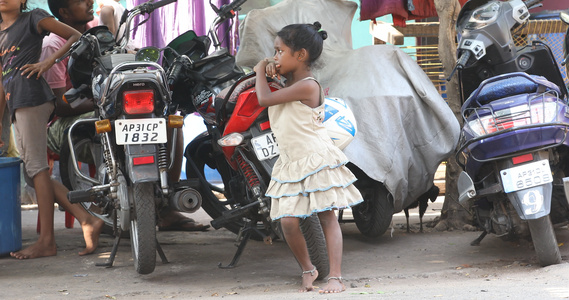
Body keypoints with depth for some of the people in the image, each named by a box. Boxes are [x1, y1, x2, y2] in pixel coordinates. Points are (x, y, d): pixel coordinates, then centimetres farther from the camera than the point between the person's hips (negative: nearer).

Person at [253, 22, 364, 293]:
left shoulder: (307, 86, -17)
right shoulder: (290, 83, 10)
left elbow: (264, 99, -20)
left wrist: (261, 72, -3)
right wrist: (268, 71, 3)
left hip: (316, 160, -7)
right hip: (290, 163, 8)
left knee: (327, 217, -2)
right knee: (288, 221, -2)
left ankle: (335, 277, -2)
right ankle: (307, 269, 17)